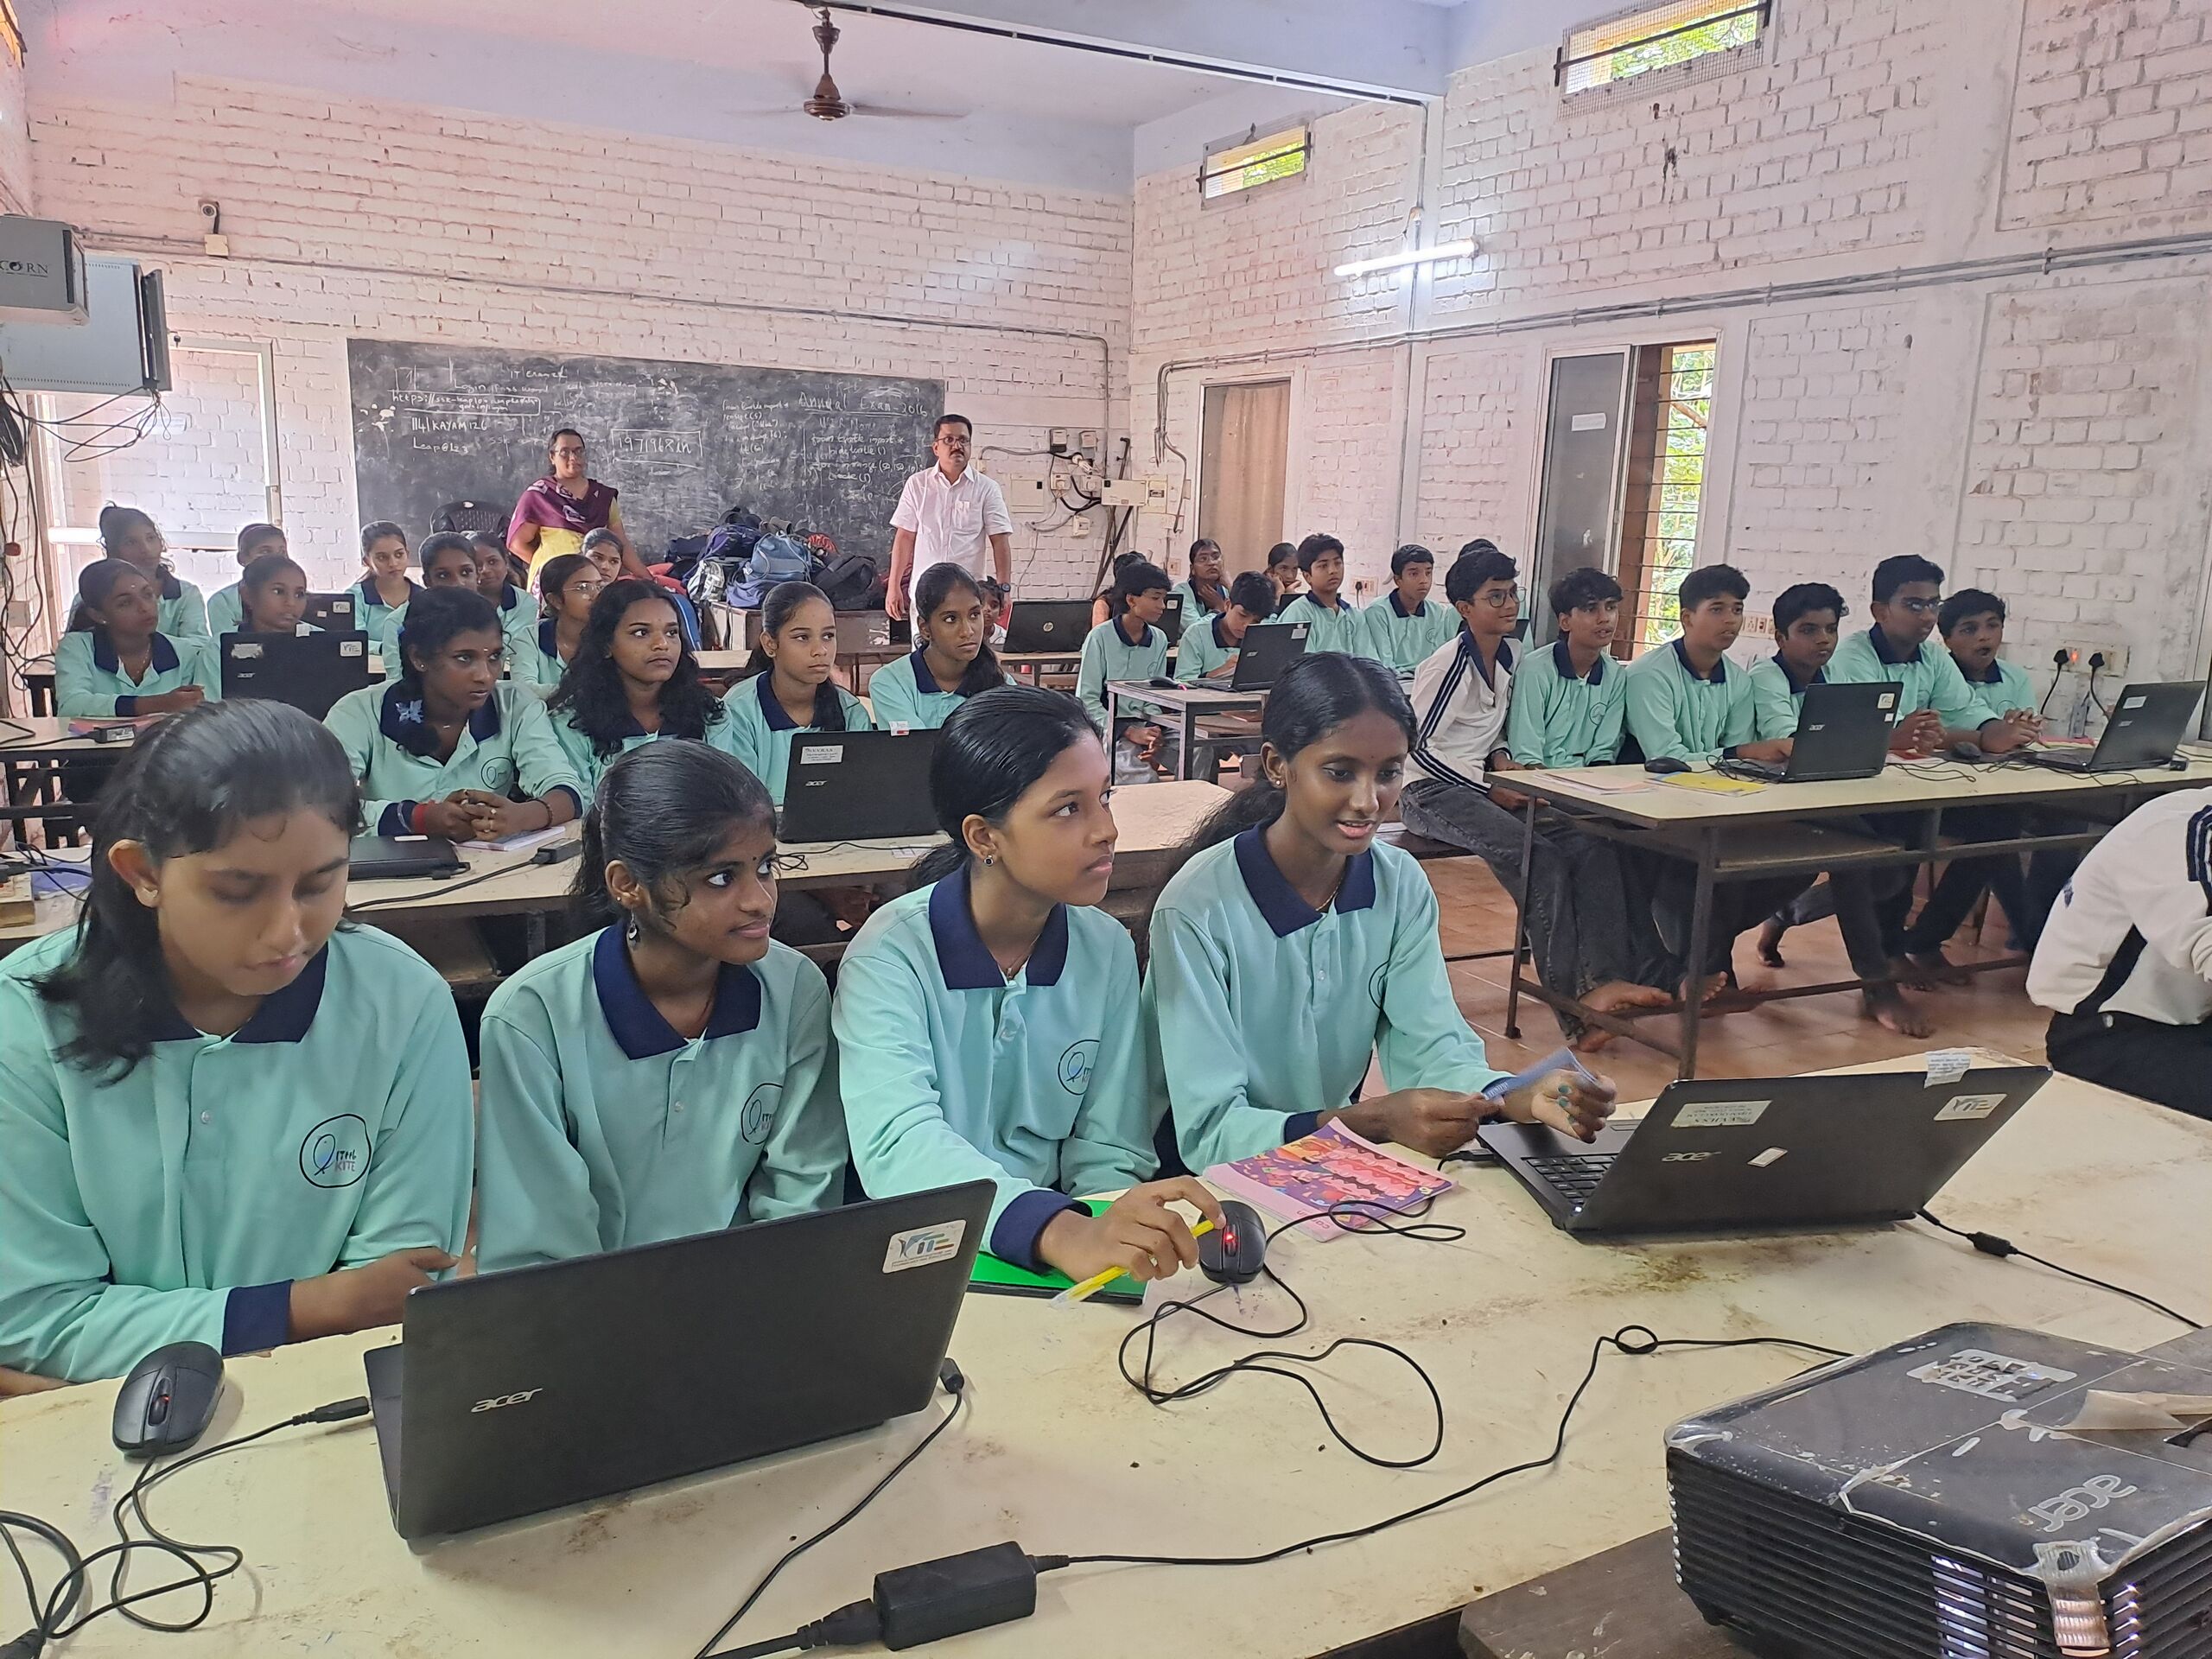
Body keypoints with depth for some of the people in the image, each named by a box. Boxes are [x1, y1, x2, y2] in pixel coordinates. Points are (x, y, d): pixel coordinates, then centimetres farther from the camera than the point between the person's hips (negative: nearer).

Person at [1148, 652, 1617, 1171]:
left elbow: (1427, 1047, -4)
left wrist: (1524, 1099, -23)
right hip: (1211, 1180, -4)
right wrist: (1375, 1120, -33)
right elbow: (1209, 1132, -21)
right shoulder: (1198, 909, -20)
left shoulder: (1402, 885, -1)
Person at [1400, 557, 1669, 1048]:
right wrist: (1492, 785, -16)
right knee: (1538, 856, -29)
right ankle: (1575, 1002, -25)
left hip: (1485, 784, 7)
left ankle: (1601, 980, -22)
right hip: (1432, 791, -7)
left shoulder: (1507, 657, 12)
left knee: (1591, 844, -16)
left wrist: (1501, 759, -2)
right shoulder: (1449, 662, -12)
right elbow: (1420, 747, -14)